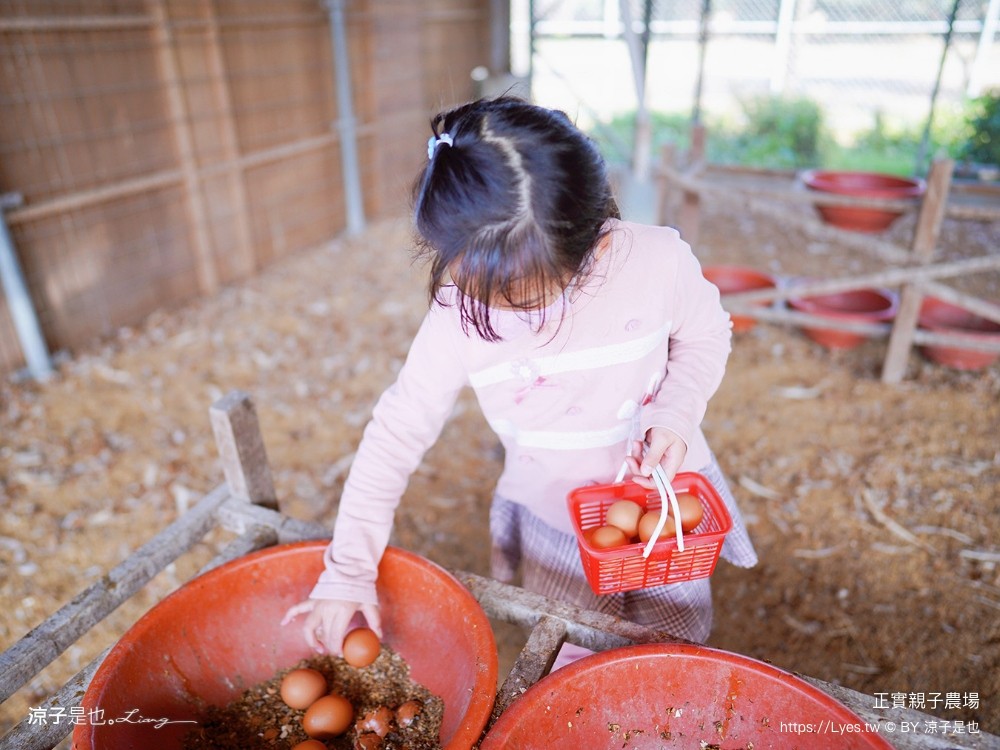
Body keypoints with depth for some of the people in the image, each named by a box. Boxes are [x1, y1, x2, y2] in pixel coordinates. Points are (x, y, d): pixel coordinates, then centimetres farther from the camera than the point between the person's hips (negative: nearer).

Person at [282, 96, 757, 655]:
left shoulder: (658, 261, -26)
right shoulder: (457, 313, -25)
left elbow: (706, 336, -4)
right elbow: (398, 431, -16)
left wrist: (677, 412, -24)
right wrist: (347, 573, -15)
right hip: (554, 519, 0)